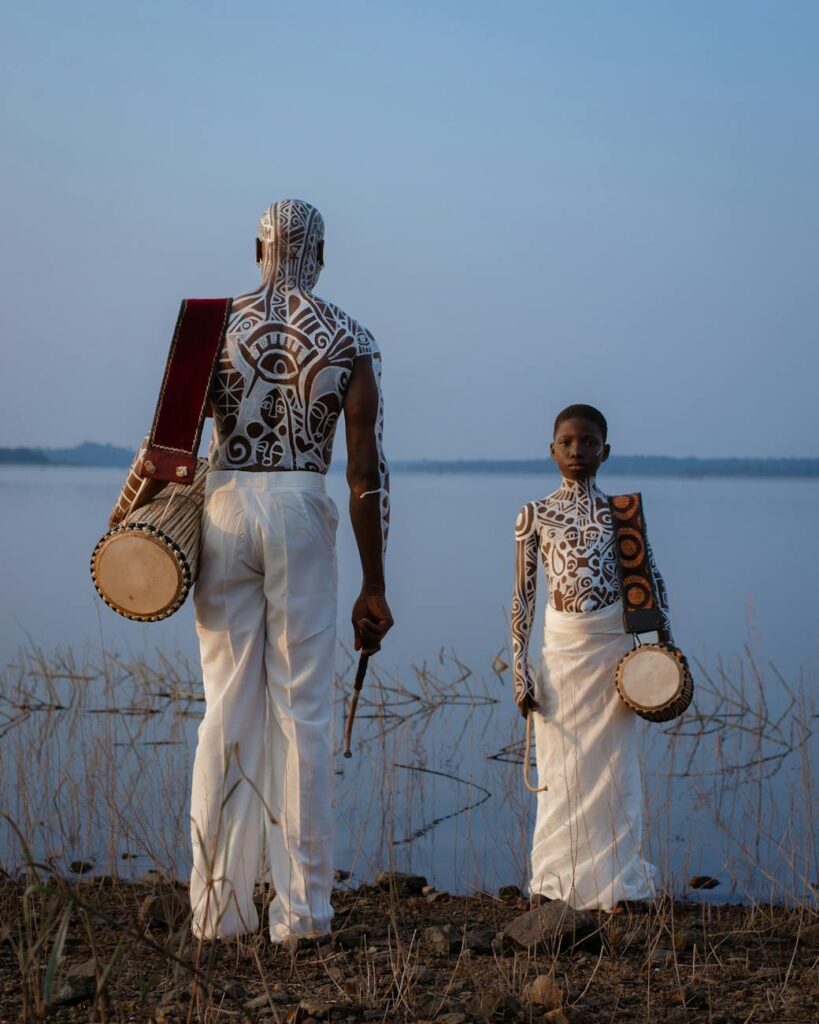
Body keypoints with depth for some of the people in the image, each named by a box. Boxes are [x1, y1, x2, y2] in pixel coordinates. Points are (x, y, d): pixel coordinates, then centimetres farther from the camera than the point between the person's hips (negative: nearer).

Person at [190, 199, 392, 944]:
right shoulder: (350, 340, 2)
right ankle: (302, 911, 6)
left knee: (227, 709, 7)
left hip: (225, 506, 1)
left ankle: (219, 909, 10)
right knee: (302, 711, 3)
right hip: (303, 513, -1)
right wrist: (374, 587, 2)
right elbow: (366, 471, -2)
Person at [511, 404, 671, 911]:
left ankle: (613, 885, 14)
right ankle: (555, 882, 13)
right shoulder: (535, 514, 1)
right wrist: (521, 672, -2)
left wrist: (665, 640, 1)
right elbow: (523, 596, 2)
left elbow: (651, 577, 11)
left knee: (614, 763, 5)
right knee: (561, 765, 3)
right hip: (562, 646, 0)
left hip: (615, 645, 1)